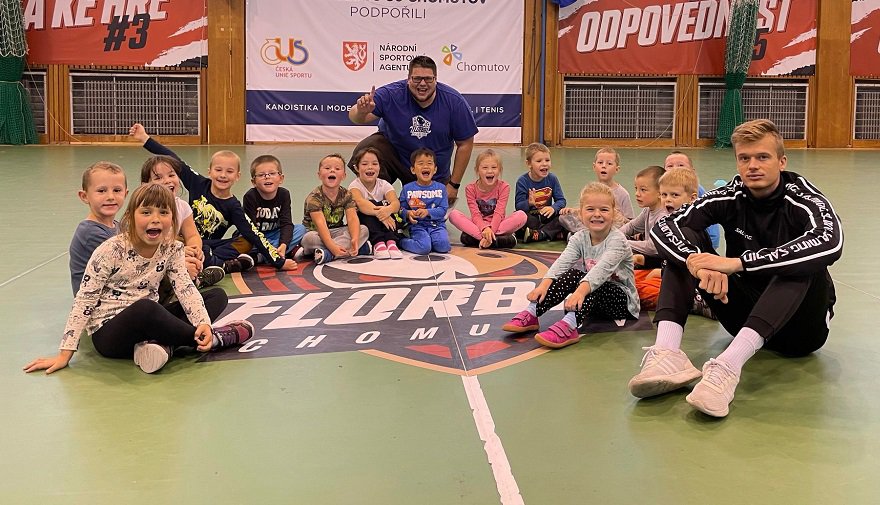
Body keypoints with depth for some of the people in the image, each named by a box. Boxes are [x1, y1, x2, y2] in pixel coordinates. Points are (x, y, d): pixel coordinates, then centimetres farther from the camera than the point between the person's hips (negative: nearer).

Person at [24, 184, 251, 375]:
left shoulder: (172, 249, -1)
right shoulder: (112, 250, -14)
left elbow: (186, 289, -9)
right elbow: (85, 300, -13)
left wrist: (204, 323, -29)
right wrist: (64, 355, -17)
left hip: (146, 325, 6)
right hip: (108, 333, -6)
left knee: (217, 296, -3)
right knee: (145, 308, -40)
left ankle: (159, 343, -25)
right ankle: (214, 338, -20)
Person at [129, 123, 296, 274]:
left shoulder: (233, 207, -6)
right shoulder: (199, 184, -2)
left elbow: (254, 235, -10)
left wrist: (279, 261, -16)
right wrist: (145, 138, -4)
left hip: (209, 245, 1)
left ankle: (207, 261, -33)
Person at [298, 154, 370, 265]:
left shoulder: (346, 195, -4)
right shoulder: (314, 197, -18)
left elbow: (352, 219, -18)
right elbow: (320, 224, -29)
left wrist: (355, 239, -38)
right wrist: (333, 247, -42)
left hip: (337, 232, 5)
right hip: (318, 233, -5)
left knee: (364, 230, -19)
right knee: (309, 238, -37)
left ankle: (325, 252, -33)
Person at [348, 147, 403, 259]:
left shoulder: (384, 185, -2)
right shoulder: (355, 186, -10)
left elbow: (396, 203, -22)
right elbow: (360, 203, -33)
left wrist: (388, 209, -47)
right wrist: (378, 212, -51)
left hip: (383, 225, 3)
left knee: (386, 206, -24)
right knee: (368, 207, -29)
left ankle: (391, 241, -36)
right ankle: (378, 242, -42)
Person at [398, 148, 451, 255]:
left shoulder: (440, 188, 5)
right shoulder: (407, 189, 3)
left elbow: (443, 209, -3)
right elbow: (401, 209, 3)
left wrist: (427, 212, -18)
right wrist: (408, 214, -20)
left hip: (436, 224, 2)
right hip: (417, 225, -2)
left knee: (442, 246, -27)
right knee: (424, 248, -28)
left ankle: (428, 239, 6)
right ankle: (402, 241, 2)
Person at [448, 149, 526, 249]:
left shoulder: (504, 187, -6)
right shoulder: (470, 188, -5)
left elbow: (499, 214, -16)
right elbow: (475, 214, -15)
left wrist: (490, 229, -33)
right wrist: (484, 228, -35)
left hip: (496, 225, 0)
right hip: (478, 225, 0)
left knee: (521, 215, -27)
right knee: (453, 214, -26)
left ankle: (476, 237, -30)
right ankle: (498, 239, -33)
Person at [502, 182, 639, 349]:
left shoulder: (617, 240, -20)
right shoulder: (580, 238, -3)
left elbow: (603, 268, -38)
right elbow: (562, 262, -20)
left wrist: (581, 291, -54)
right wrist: (545, 283, -38)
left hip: (624, 301, -5)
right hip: (593, 301, 5)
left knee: (593, 285, -33)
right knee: (572, 274, -21)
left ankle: (568, 326, -53)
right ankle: (531, 314, -26)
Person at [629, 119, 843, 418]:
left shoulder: (802, 198, -13)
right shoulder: (732, 196, -3)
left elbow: (831, 244, -37)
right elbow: (663, 227, -14)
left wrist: (737, 263, -43)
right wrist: (699, 262, -36)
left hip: (799, 325, -3)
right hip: (746, 315, 4)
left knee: (803, 261, -33)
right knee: (684, 237, -12)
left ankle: (727, 367, -49)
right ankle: (667, 353, -34)